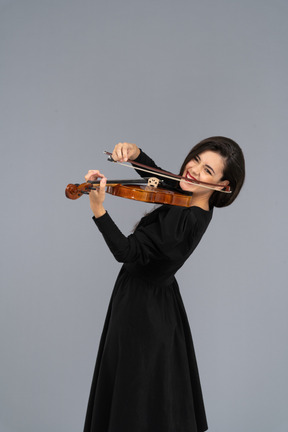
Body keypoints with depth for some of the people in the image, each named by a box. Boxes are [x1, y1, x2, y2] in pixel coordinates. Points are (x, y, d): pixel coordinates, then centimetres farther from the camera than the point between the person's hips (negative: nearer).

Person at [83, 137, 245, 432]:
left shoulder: (184, 220, -30)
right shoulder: (190, 199, -2)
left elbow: (127, 251, -32)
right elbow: (154, 173, 10)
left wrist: (98, 210, -40)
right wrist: (135, 153, -10)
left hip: (141, 310, -9)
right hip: (160, 300, 9)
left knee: (137, 398, 10)